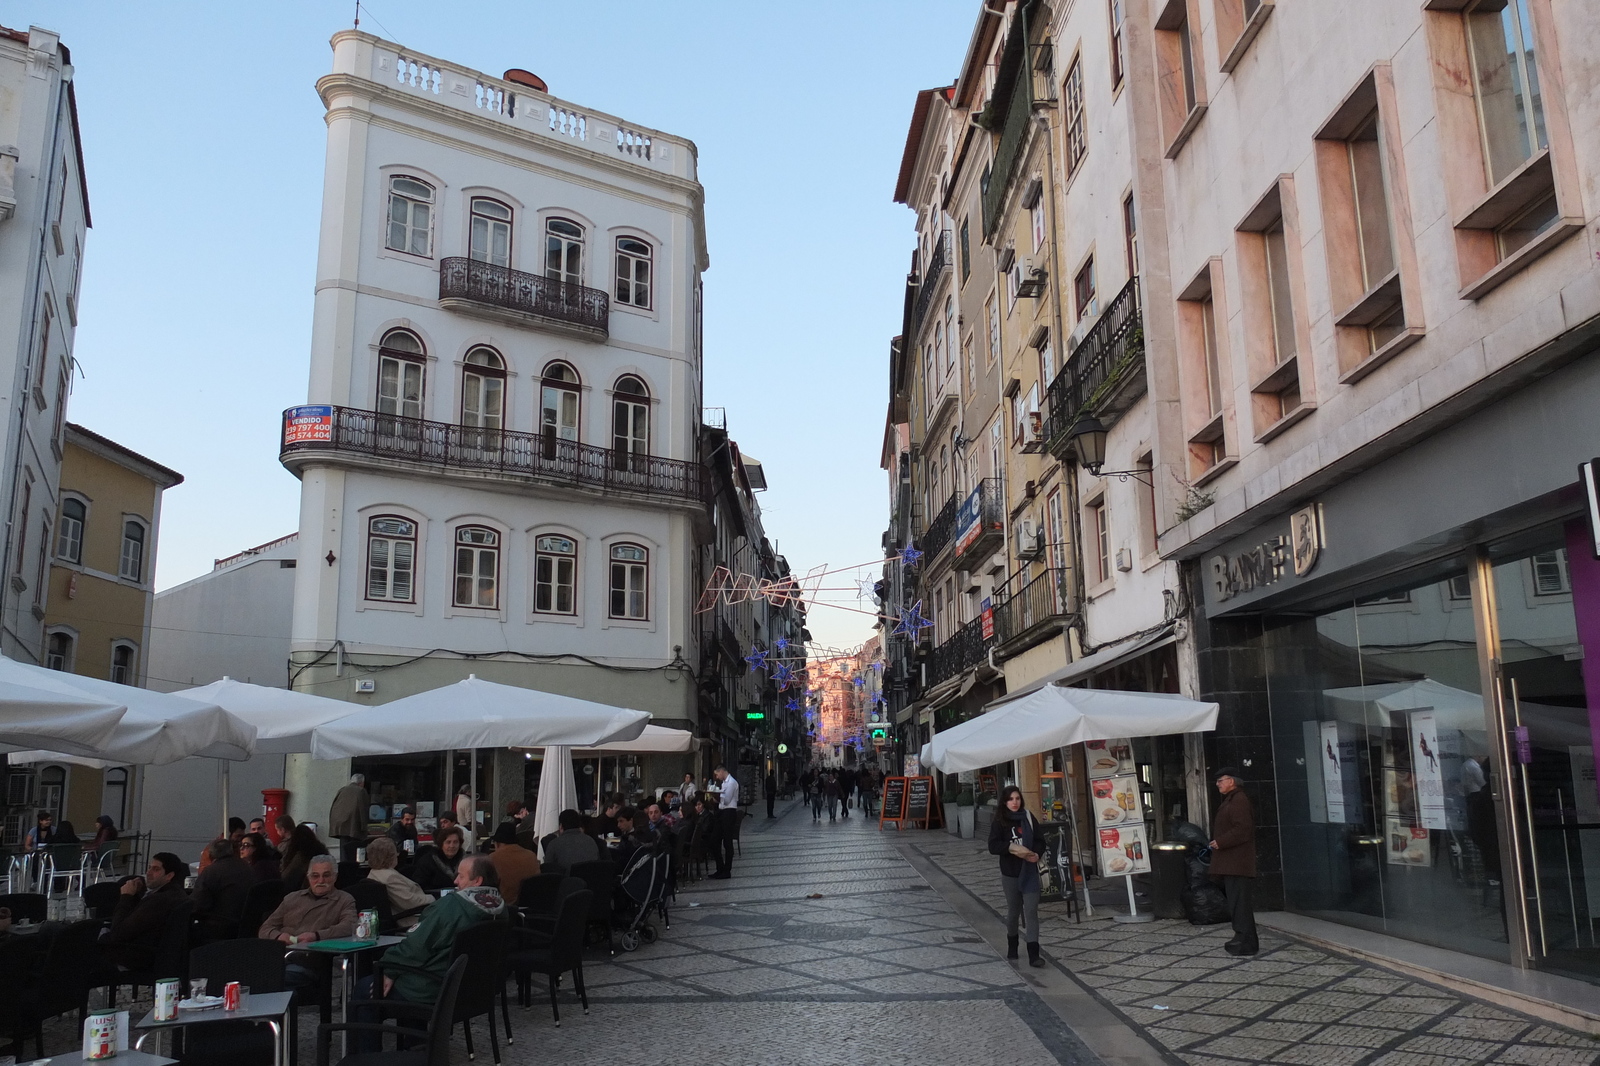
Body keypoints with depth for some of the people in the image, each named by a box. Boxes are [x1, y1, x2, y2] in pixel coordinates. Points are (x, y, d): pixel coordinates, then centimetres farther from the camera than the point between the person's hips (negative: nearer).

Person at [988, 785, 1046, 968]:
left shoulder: (1028, 817, -1)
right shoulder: (999, 821, -5)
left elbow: (1039, 840, 5)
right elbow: (993, 846, -12)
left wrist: (1036, 854, -14)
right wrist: (1013, 847, -25)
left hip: (1030, 872, 0)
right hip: (1010, 873, 0)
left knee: (1031, 911, -7)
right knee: (1013, 910, 14)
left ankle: (1033, 954, -8)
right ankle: (1012, 945, 38)